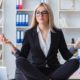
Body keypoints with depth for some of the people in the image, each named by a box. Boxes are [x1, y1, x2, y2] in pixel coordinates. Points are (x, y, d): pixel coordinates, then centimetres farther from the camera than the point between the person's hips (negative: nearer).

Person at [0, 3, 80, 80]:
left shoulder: (58, 32, 6)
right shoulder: (29, 33, 3)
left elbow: (66, 56, 5)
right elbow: (22, 57, 0)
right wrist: (11, 45, -13)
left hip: (54, 70, 1)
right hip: (35, 71, -1)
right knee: (20, 61, -30)